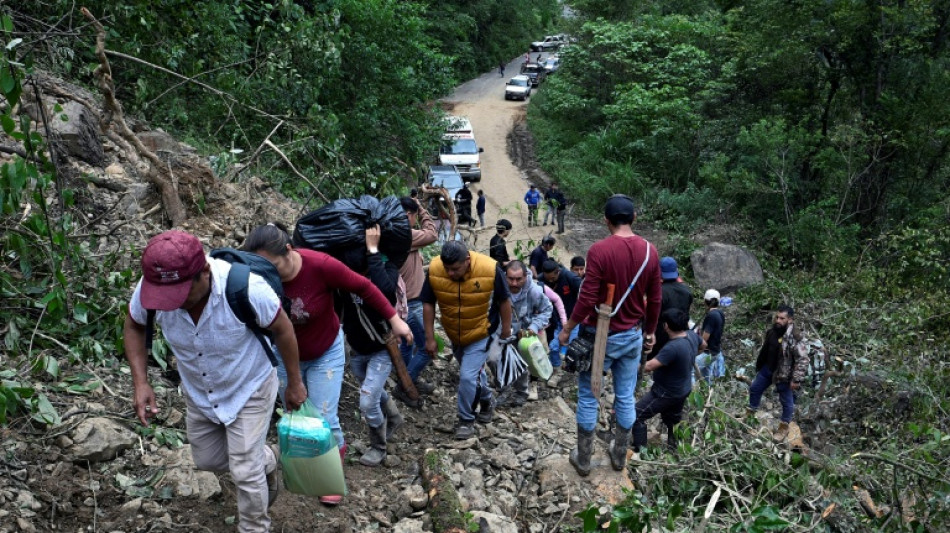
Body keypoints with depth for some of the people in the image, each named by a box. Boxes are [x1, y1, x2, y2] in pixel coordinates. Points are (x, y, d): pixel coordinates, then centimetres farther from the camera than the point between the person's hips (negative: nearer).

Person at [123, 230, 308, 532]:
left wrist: (295, 382, -7)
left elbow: (282, 329, -19)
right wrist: (140, 382, -17)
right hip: (198, 393, 5)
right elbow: (134, 327, -5)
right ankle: (265, 462, 51)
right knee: (207, 460, 23)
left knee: (245, 472, 0)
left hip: (248, 391, -5)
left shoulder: (246, 288, -38)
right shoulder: (149, 289, -28)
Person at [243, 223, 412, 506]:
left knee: (324, 420, -1)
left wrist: (394, 319, -13)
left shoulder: (320, 265, -32)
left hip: (326, 352, -2)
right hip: (285, 355, 3)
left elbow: (363, 287, -19)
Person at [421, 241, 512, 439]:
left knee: (468, 376, -11)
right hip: (454, 335, 4)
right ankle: (486, 401, 50)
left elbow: (504, 301, -13)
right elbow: (428, 304, -10)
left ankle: (466, 420, 12)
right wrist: (430, 338, -8)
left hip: (481, 334, -3)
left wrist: (506, 332, -3)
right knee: (474, 370, 23)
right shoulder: (434, 269, -24)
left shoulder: (490, 269, -29)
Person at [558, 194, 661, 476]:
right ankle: (620, 455, 32)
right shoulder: (650, 251, -3)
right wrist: (649, 331, 19)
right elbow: (654, 300, 4)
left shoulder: (599, 250, -19)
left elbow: (587, 299, -20)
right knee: (625, 397, 17)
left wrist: (567, 330, -7)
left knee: (588, 397, 10)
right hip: (633, 336, 5)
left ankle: (583, 459, 21)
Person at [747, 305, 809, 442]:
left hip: (783, 374, -7)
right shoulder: (772, 330, -1)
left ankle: (784, 427, 27)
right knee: (754, 389, 20)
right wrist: (759, 364, 21)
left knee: (786, 401, 9)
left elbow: (803, 360, -25)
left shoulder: (796, 338, -26)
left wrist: (796, 379, -25)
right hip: (767, 369, 7)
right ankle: (750, 414, 41)